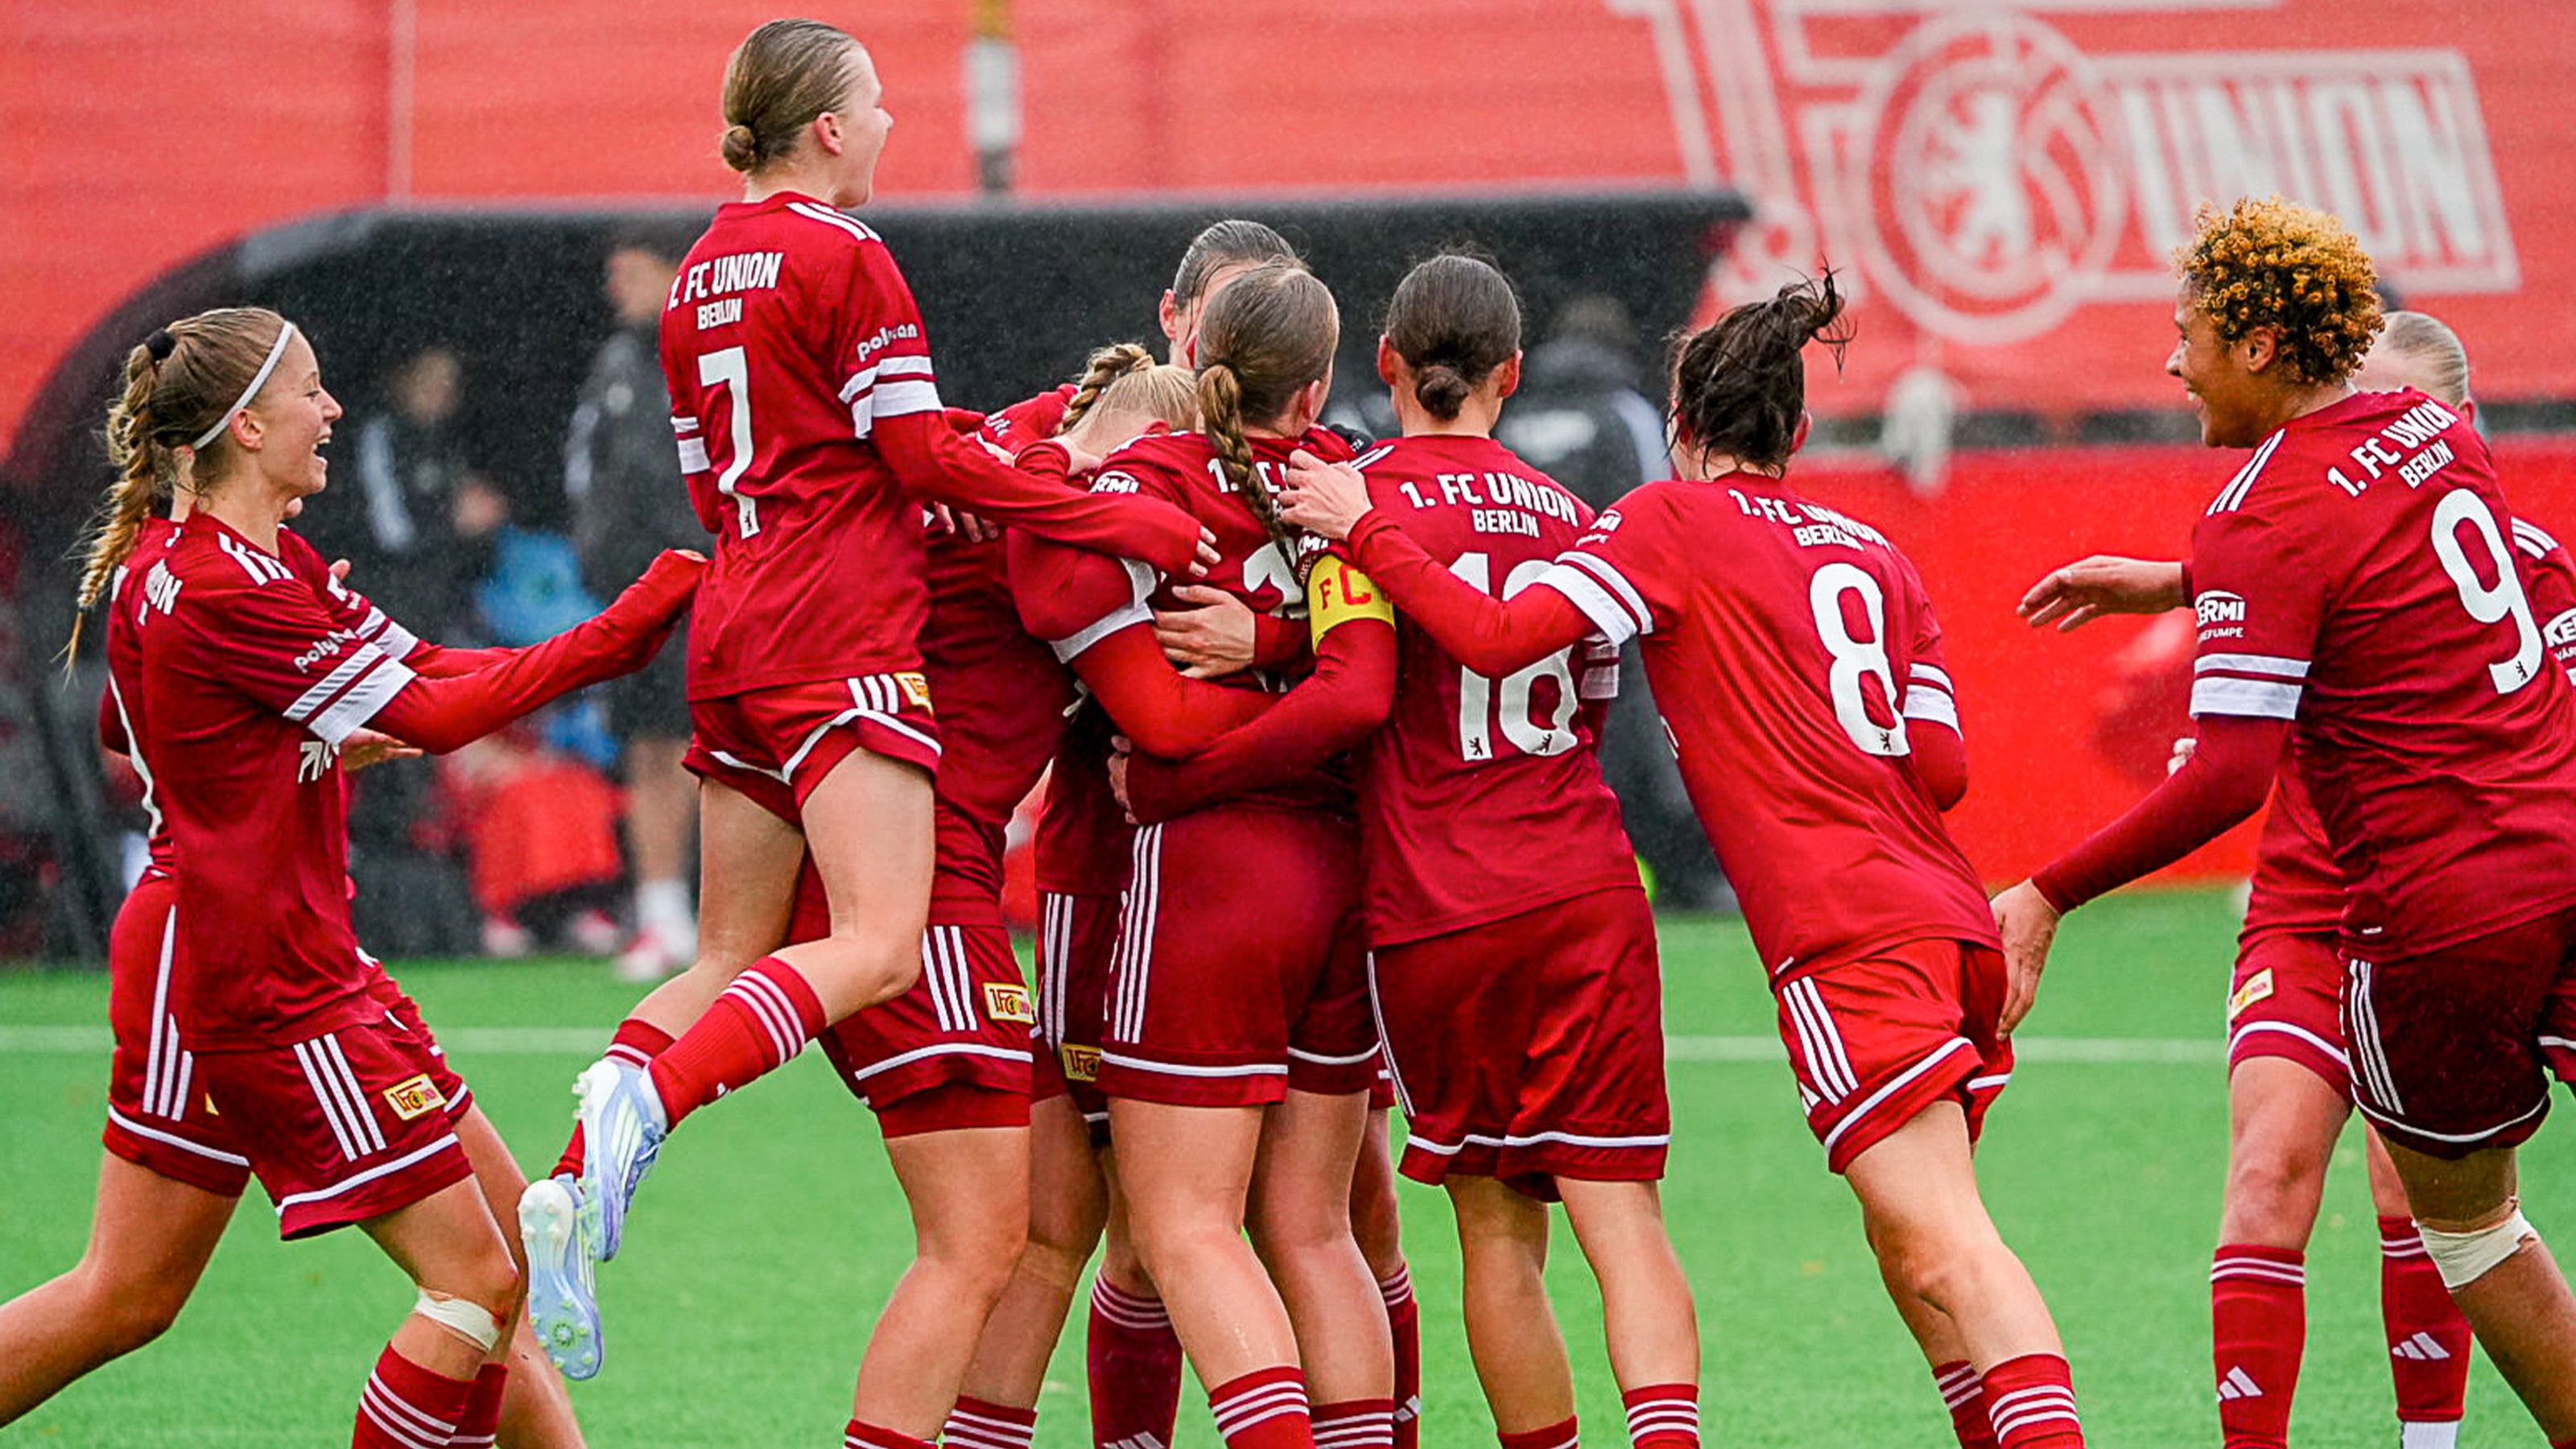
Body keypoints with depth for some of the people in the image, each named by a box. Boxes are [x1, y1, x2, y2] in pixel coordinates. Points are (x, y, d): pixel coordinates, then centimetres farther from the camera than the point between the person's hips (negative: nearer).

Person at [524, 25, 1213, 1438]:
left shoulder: (700, 274, 17)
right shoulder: (842, 257, -7)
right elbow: (922, 458, -10)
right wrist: (1119, 520, -8)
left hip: (734, 631, 9)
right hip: (844, 634, -9)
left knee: (734, 958, 11)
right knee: (878, 943, -17)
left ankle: (576, 1183, -6)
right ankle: (643, 1109, -34)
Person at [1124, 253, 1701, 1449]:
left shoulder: (1370, 496, -4)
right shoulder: (1566, 512, 13)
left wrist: (1157, 784, -11)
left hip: (1434, 916, -3)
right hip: (1586, 893, 3)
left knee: (1499, 1233, 7)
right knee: (1619, 1210, -4)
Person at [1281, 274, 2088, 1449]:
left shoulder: (1670, 522, 3)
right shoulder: (1872, 554, 20)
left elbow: (1496, 637, -8)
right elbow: (1942, 767, 14)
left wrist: (1364, 530, 3)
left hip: (1845, 934, -7)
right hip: (1949, 917, 7)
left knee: (1941, 1244, -15)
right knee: (1909, 1241, 14)